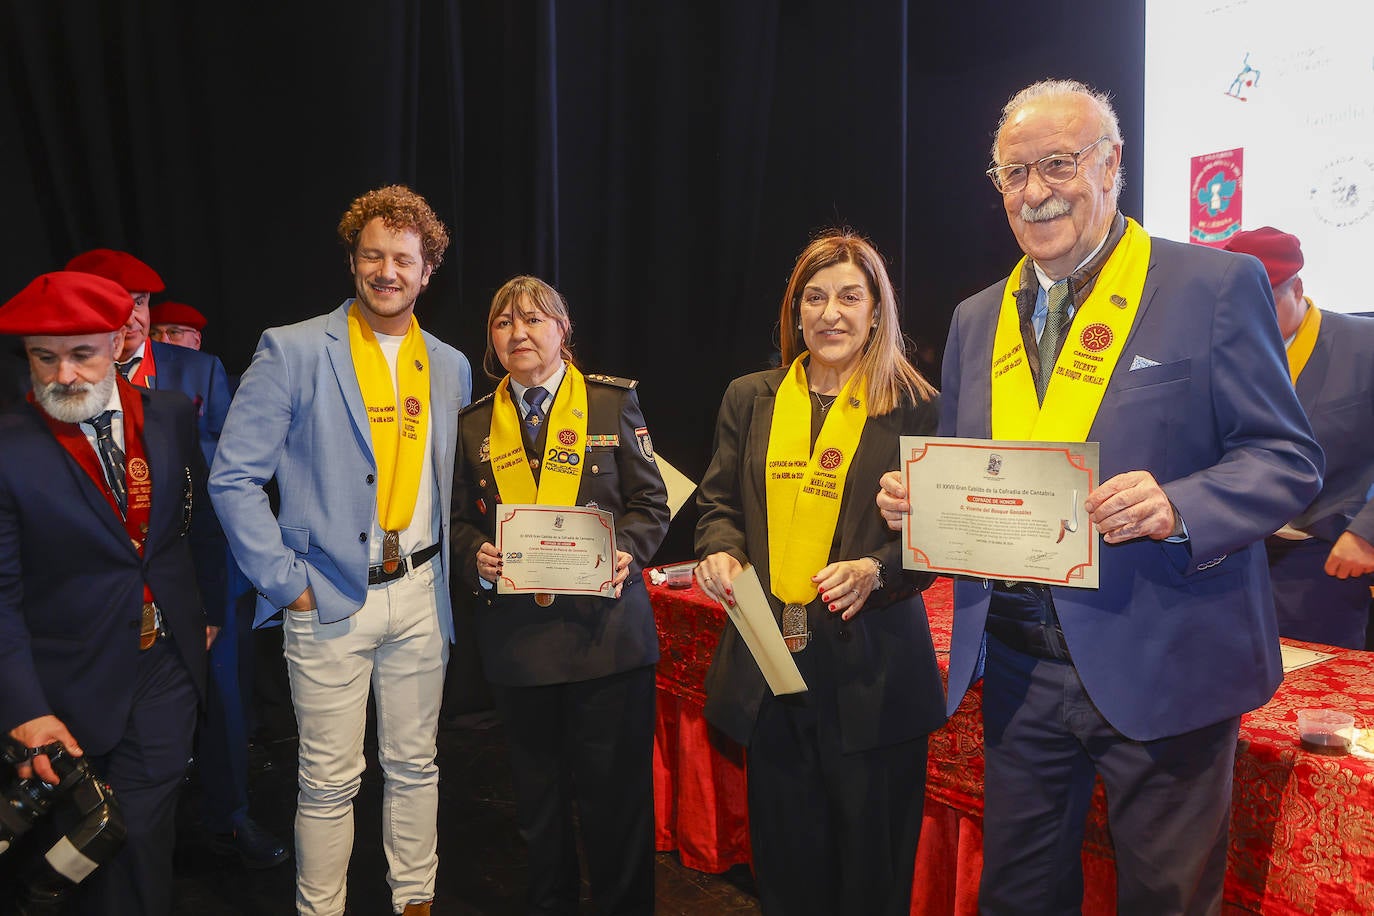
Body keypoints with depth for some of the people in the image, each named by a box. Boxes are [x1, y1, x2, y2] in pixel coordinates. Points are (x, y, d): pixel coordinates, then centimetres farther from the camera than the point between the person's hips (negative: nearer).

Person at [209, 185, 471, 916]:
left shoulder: (450, 367, 8)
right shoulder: (293, 350, -5)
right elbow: (234, 476, -7)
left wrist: (451, 569, 5)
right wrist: (285, 581, -10)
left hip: (419, 595, 4)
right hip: (329, 600, -3)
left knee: (414, 764, 15)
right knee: (329, 779, 6)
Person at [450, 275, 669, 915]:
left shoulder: (613, 401, 3)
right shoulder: (475, 423, 10)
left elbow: (650, 503, 3)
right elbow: (461, 520, 12)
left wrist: (626, 552, -16)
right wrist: (477, 556, -9)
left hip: (605, 627, -2)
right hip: (515, 638, 3)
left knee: (614, 790, 4)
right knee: (537, 791, 15)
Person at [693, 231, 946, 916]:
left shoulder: (914, 408, -2)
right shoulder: (749, 400, 10)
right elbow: (720, 501, 14)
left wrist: (876, 570, -21)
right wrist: (721, 552, -7)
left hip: (871, 670, -3)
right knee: (785, 857, 17)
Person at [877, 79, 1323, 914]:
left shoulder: (1214, 286, -5)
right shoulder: (978, 319, 10)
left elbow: (1289, 459, -6)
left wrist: (1178, 507, -25)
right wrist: (915, 496, -6)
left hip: (1161, 665, -4)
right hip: (1018, 664, 5)